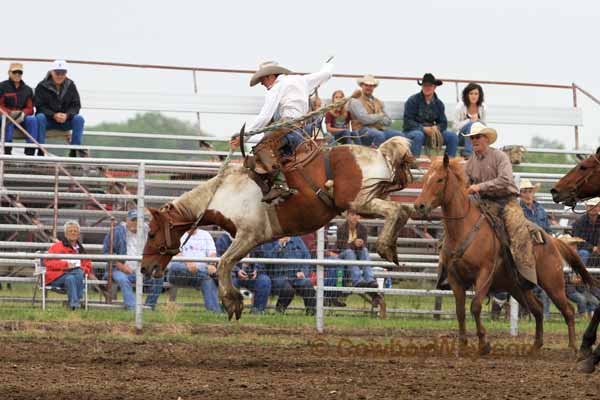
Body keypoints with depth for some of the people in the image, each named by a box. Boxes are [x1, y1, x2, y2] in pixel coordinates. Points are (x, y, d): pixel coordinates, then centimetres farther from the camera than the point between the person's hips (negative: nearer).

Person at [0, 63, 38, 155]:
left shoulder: (27, 90, 11)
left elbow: (30, 108, 5)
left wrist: (22, 114, -19)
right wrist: (10, 113, -24)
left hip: (22, 118, 3)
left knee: (32, 119, -29)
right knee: (8, 120, -38)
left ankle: (30, 151, -33)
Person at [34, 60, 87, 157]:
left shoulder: (70, 86, 4)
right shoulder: (42, 86, -5)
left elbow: (76, 105, 2)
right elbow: (39, 106, -9)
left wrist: (67, 115, -19)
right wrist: (54, 115, -24)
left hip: (65, 120, 2)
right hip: (48, 120, -2)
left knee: (79, 119, -24)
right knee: (40, 117, -34)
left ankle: (75, 150, -22)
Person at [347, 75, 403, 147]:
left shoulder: (378, 102, 23)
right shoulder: (355, 101, 3)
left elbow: (388, 121, 16)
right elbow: (365, 119, -11)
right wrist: (380, 116, 4)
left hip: (380, 129, 6)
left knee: (399, 135, -20)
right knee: (379, 135, -39)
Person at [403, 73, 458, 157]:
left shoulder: (438, 103, 10)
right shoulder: (413, 101, -4)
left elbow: (443, 123, 8)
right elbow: (408, 123, -10)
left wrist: (436, 128, -16)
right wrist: (424, 129, -22)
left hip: (431, 131, 4)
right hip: (412, 132, -4)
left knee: (452, 136, -15)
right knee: (418, 135, -39)